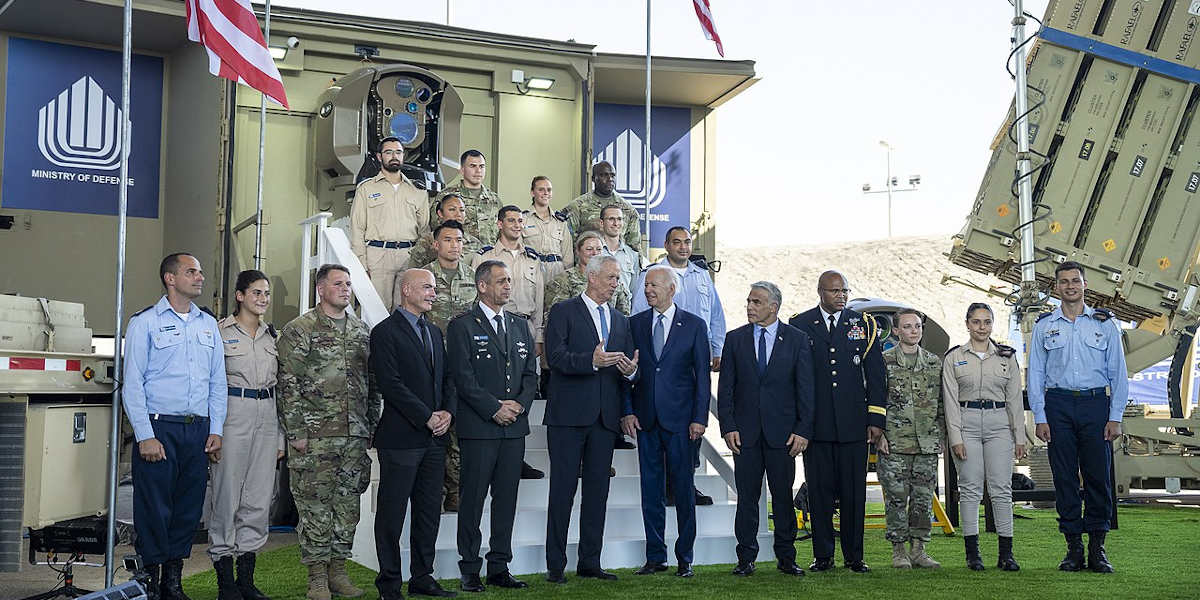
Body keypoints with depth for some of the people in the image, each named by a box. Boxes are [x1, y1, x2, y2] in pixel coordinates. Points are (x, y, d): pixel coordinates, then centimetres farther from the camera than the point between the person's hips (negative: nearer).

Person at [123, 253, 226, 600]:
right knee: (154, 509, -3)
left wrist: (216, 430, 7)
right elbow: (132, 383, -4)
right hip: (159, 428, -5)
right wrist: (145, 436, -11)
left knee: (189, 508, 6)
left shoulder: (209, 324, 15)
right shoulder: (145, 322, 0)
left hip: (198, 430, 5)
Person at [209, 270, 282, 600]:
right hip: (233, 414, -5)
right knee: (227, 495, -3)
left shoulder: (273, 335, 14)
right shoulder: (220, 332, -2)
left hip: (266, 416, 5)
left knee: (259, 498, 5)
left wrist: (281, 436, 13)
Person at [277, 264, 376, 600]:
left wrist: (372, 426, 12)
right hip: (315, 436, -5)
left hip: (355, 435, 5)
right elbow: (287, 384, -7)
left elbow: (372, 383, 18)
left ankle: (338, 571, 20)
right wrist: (296, 431, -12)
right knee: (315, 508, -1)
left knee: (348, 506, 9)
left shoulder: (362, 332, 14)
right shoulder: (299, 330, -3)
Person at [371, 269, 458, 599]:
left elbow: (447, 379, 17)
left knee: (430, 512, 11)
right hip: (401, 438, -7)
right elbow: (391, 384, -14)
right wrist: (427, 417, -15)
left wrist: (448, 411, -1)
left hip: (434, 437, 7)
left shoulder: (434, 332, 18)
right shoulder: (385, 332, -6)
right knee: (392, 514, 0)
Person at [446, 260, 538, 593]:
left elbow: (531, 373, 14)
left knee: (507, 499, 8)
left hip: (515, 427, 6)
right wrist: (494, 409, -14)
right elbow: (462, 376, -10)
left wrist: (520, 404, -4)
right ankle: (470, 570, 6)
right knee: (473, 499, -1)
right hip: (478, 427, -5)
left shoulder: (519, 326, 16)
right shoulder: (462, 326, -3)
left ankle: (500, 568, 15)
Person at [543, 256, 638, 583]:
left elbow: (629, 369, 14)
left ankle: (589, 562, 15)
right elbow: (556, 356, -13)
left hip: (605, 417, 6)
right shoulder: (564, 311, 0)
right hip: (569, 415, -5)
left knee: (598, 490, 8)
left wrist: (631, 371, -9)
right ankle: (555, 565, 2)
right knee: (563, 488, -3)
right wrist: (592, 361, -28)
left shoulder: (621, 321, 19)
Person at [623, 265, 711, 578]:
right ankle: (655, 556, 15)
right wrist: (627, 412, 0)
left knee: (683, 489, 2)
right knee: (650, 490, 6)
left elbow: (703, 375, 0)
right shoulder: (635, 324, 8)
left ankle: (684, 558, 11)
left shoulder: (694, 325, 1)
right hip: (645, 420, 3)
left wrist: (699, 418, -7)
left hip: (680, 418, -2)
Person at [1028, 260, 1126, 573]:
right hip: (1058, 405, 1)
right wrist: (1040, 418, 0)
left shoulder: (1105, 323, 8)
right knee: (1064, 478, 1)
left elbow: (1118, 372, 7)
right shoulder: (1044, 326, 9)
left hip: (1096, 404, 0)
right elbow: (1035, 374, 8)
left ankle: (1097, 547, 6)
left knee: (1099, 477, -2)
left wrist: (1115, 416, -1)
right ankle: (1074, 548, 8)